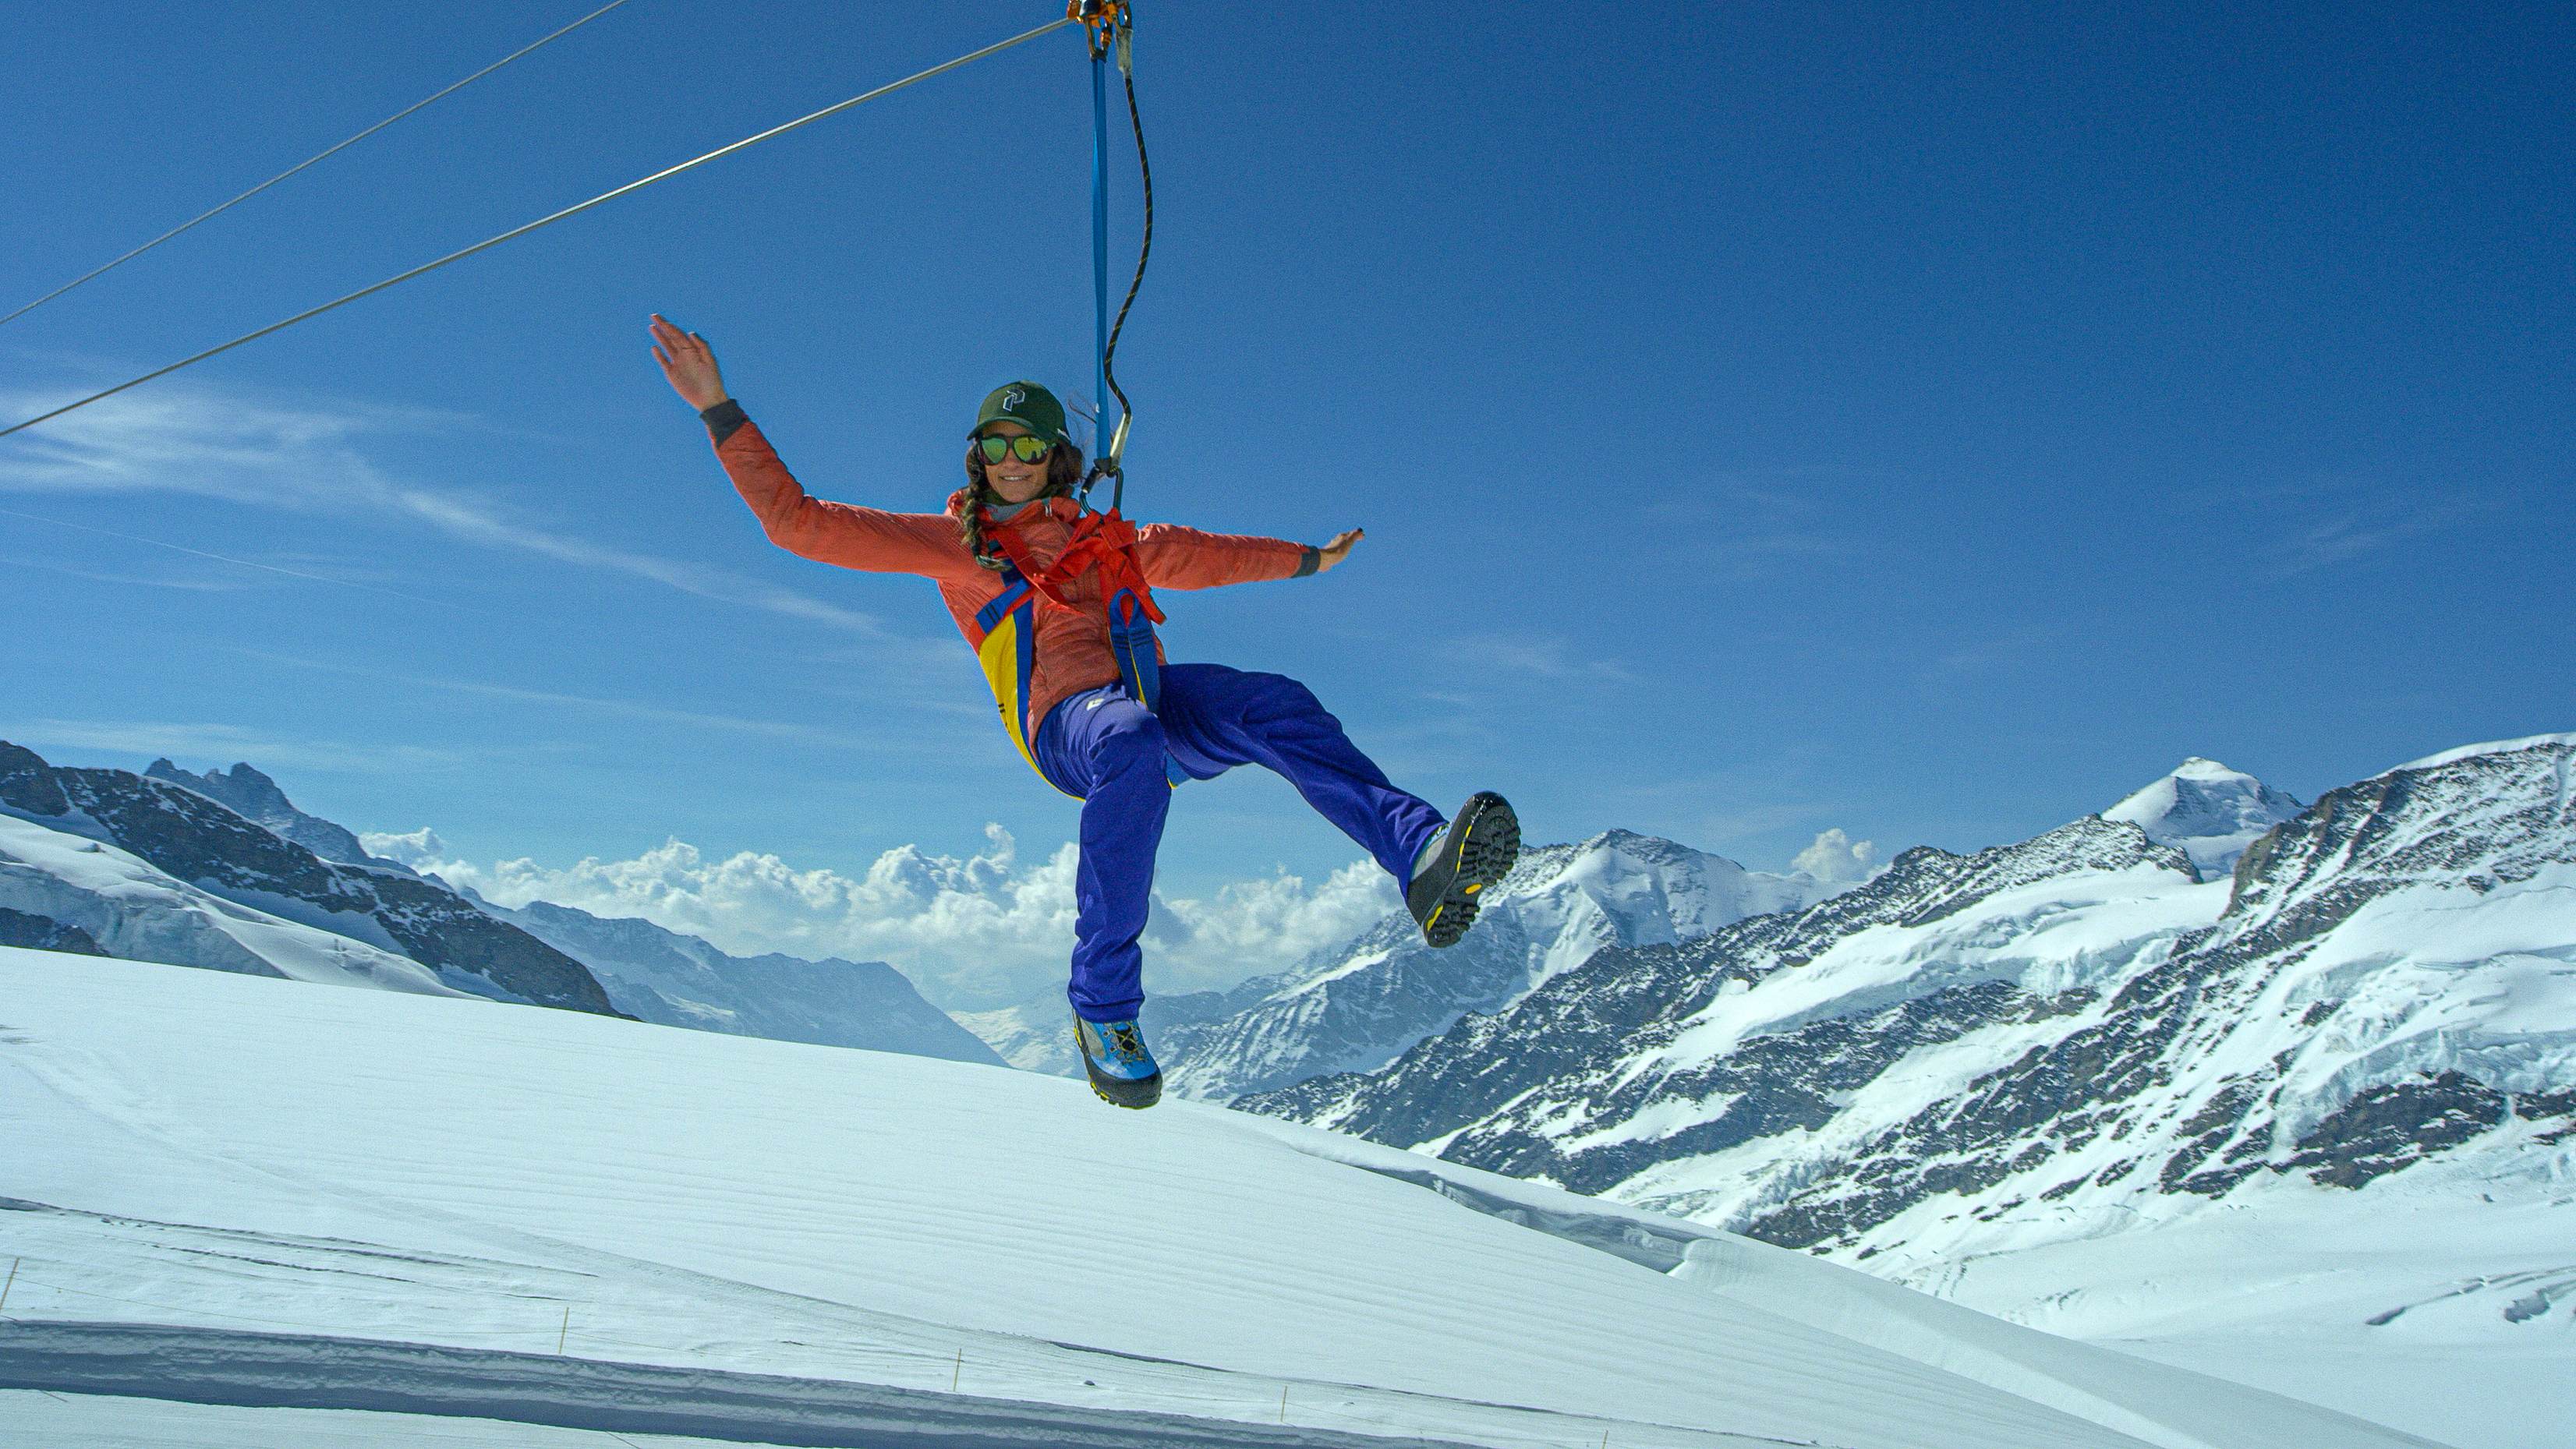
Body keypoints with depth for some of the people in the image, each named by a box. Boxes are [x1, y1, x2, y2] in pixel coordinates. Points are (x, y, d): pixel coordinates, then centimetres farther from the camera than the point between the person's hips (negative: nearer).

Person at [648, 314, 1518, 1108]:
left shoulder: (1100, 539, 32)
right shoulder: (948, 542, 20)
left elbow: (1195, 555, 47)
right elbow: (797, 520, 16)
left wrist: (1307, 559, 54)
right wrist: (720, 411, 12)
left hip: (1155, 699, 4)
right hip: (1068, 719, -4)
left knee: (1272, 705, -28)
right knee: (1133, 750, -40)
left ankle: (1424, 857, -47)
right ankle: (1104, 1008, -34)